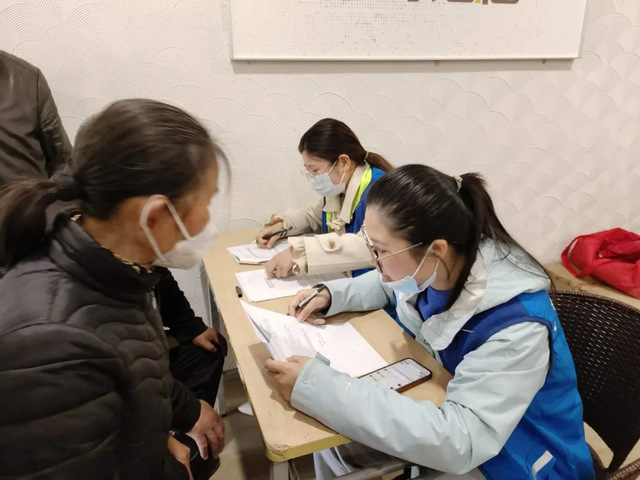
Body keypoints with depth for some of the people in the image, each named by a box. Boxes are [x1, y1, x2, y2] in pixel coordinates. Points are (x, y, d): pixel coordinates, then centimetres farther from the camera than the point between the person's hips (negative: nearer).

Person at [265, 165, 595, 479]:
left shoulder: (515, 326, -35)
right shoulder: (427, 267, -15)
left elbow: (458, 441, -41)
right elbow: (386, 285, 9)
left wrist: (319, 388, -43)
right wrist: (330, 295, -10)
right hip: (443, 405, 6)